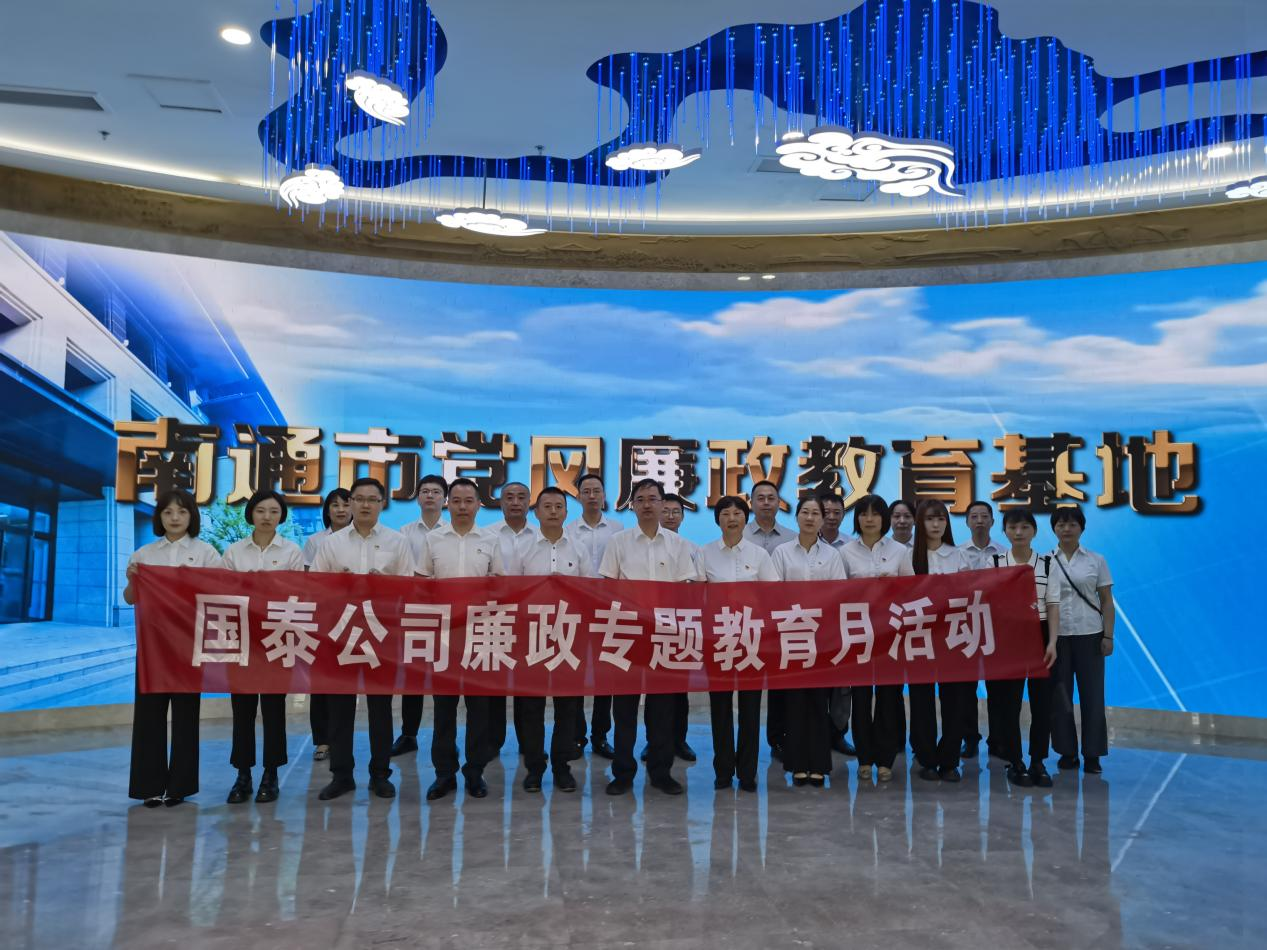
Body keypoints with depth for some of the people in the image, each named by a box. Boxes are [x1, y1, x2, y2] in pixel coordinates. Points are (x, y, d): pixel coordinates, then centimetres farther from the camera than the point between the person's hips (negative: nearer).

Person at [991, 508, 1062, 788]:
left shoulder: (1047, 564, 4)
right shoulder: (994, 562, 1)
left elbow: (1052, 606, 1)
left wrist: (1052, 642, -9)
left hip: (1039, 637, 1)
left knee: (1042, 701, 2)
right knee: (1008, 701, 3)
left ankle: (1038, 762, 16)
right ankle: (1015, 762, 15)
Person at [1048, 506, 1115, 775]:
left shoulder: (1096, 561, 4)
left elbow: (1107, 601, 4)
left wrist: (1108, 636, -3)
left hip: (1089, 635, 0)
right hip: (1056, 635, 0)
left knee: (1092, 694, 1)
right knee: (1059, 695, 4)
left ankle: (1092, 755, 10)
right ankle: (1067, 751, 15)